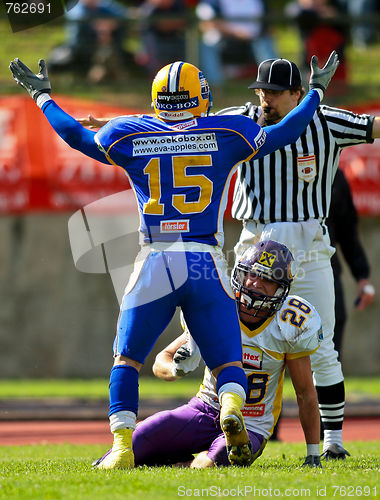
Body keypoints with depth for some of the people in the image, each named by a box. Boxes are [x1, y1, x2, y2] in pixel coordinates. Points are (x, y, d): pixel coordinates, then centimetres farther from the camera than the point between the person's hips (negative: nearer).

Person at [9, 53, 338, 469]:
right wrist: (316, 91, 32)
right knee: (228, 361, 7)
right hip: (207, 265, 0)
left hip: (155, 264, 0)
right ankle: (231, 407, -25)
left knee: (127, 358, 15)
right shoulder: (225, 134, 6)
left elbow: (75, 134, 21)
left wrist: (42, 95, 38)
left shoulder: (129, 136, 7)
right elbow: (283, 133, 16)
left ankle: (122, 446, 1)